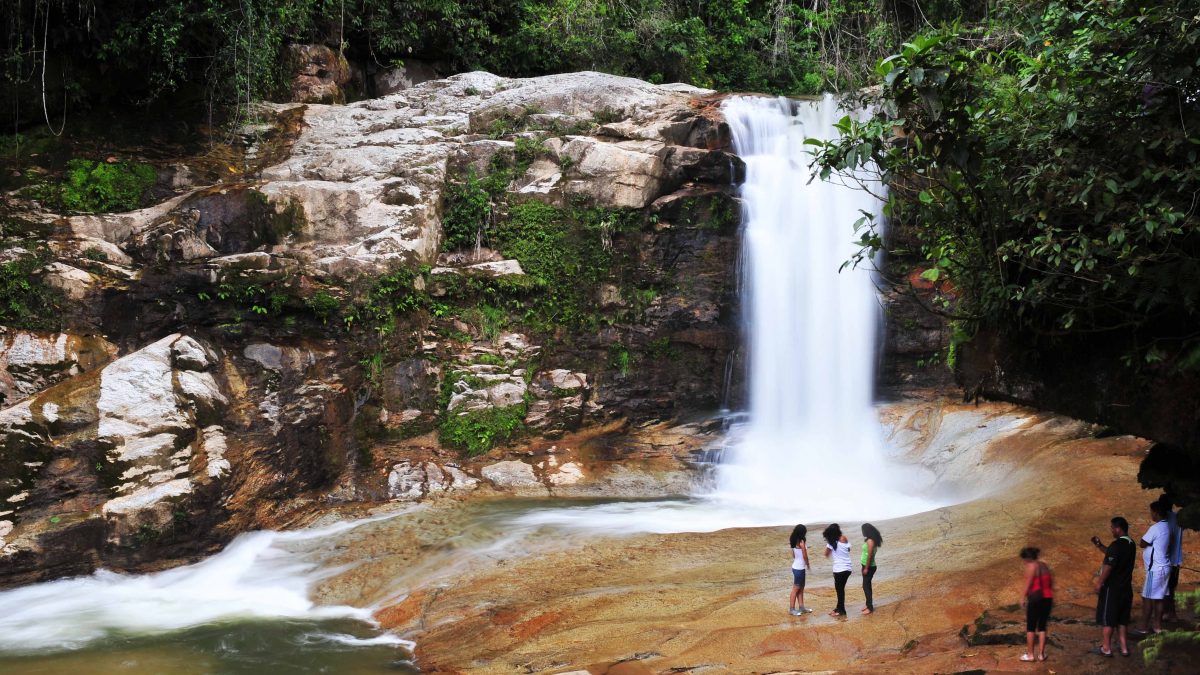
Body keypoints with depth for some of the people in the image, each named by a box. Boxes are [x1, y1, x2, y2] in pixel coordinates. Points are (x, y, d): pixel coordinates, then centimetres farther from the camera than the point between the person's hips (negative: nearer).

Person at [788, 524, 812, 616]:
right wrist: (808, 565, 1)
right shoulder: (802, 542, -18)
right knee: (796, 588, -3)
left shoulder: (794, 542, 6)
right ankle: (791, 609, 0)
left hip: (796, 566, 8)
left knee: (801, 588, 16)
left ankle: (801, 607, 22)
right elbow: (805, 556, -14)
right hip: (799, 568, -8)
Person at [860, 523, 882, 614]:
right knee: (867, 586, 16)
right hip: (866, 566, 10)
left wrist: (866, 568, -20)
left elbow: (870, 555, -23)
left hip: (869, 567, -10)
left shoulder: (870, 541, -21)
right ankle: (868, 604, 25)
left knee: (866, 586, -6)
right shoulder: (868, 540, 8)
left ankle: (870, 607, -2)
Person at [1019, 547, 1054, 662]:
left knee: (1030, 627, 4)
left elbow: (1028, 584, -12)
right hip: (1047, 598, 7)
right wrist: (1052, 599, 17)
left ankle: (1030, 654, 6)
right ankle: (1041, 654, 10)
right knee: (1042, 627, 12)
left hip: (1035, 598, -7)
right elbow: (1051, 583, 12)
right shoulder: (1045, 566, 13)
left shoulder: (1031, 566, -9)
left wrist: (1023, 598, -5)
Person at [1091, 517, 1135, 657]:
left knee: (1107, 619, 4)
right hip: (1126, 587, 8)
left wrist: (1099, 584, -12)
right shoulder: (1130, 544, 7)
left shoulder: (1116, 545, -22)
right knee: (1122, 619, 16)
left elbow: (1108, 567, -21)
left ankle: (1106, 648, 11)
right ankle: (1124, 647, 19)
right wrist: (1099, 546, 14)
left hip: (1112, 588, -8)